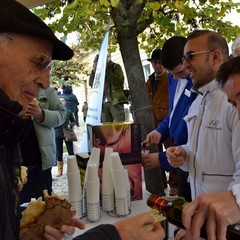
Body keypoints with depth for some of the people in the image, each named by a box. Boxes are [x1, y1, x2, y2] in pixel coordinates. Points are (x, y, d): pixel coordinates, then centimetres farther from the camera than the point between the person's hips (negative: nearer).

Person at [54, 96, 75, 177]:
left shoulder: (69, 111, 2)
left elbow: (73, 121, 11)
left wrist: (70, 125, -8)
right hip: (58, 135, 0)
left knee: (71, 151, 6)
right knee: (59, 153, 8)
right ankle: (60, 170, 18)